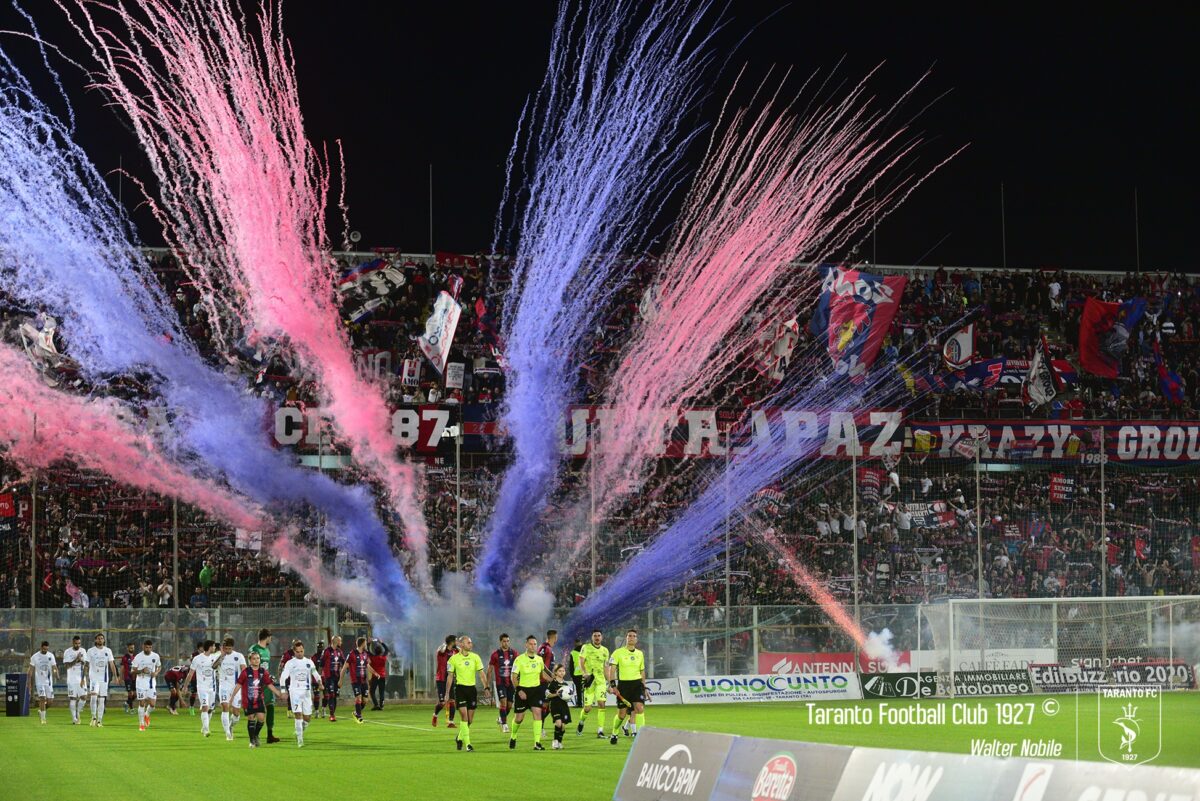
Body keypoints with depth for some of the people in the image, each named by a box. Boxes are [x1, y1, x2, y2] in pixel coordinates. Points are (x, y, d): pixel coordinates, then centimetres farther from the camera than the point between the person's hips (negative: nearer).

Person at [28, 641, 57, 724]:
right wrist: (30, 683, -3)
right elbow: (31, 670, -1)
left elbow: (54, 667, 5)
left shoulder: (51, 656, 3)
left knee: (49, 700, 2)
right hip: (39, 682, -3)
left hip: (49, 682, 3)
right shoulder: (34, 657, -4)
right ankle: (43, 719, -10)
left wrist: (56, 674, -17)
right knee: (42, 699, -14)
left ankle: (41, 710, 31)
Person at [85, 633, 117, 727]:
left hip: (104, 678, 2)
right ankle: (93, 717, -8)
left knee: (101, 700, 3)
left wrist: (115, 676, -2)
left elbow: (112, 664, 7)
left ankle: (99, 721, 8)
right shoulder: (91, 651, 1)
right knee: (94, 696, -21)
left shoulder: (108, 651, 7)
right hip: (93, 677, -2)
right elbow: (87, 665, 2)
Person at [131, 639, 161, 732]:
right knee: (142, 703, -3)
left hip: (152, 682, 2)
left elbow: (159, 666, 17)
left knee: (152, 704, -5)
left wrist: (156, 673, -5)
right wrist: (142, 671, -23)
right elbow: (133, 671, -4)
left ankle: (147, 715, 28)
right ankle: (141, 724, 8)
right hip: (141, 682, -2)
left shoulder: (155, 656, 2)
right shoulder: (138, 657, -7)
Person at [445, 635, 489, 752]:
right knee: (464, 715, -14)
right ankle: (467, 743, -12)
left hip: (472, 688, 3)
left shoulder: (475, 657, 4)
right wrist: (447, 693, -1)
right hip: (460, 688, -3)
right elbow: (450, 676, 2)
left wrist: (486, 687, -9)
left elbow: (482, 673, 2)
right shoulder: (454, 659, -2)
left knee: (470, 719, 6)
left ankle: (459, 738, 30)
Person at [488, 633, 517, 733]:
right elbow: (490, 669, 2)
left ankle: (501, 719, 33)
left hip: (511, 682, 3)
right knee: (503, 702, -15)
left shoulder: (513, 653, 4)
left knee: (509, 704, 7)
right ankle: (504, 724, -11)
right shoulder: (495, 654, -3)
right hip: (500, 682, -3)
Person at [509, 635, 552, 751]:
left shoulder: (539, 659, 4)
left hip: (536, 689, 3)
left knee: (537, 712, -14)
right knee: (519, 718, 4)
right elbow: (514, 677, -8)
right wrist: (519, 690, -17)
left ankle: (537, 743, -15)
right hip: (523, 690, -3)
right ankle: (513, 737, 34)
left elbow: (543, 673, 22)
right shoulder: (519, 659, -10)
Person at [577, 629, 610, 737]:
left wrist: (609, 683, 18)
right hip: (589, 680, -3)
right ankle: (581, 722, 29)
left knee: (601, 703, -14)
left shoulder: (605, 650, 14)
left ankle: (600, 731, -10)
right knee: (587, 708, -3)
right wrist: (585, 673, -29)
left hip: (601, 680, 3)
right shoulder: (586, 647, 0)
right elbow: (581, 661, -11)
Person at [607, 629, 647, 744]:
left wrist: (644, 687, 19)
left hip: (637, 684, 3)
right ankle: (614, 734, 26)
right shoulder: (618, 652, -3)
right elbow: (611, 669, -7)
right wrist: (612, 684, -16)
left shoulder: (640, 653, 10)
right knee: (622, 713, 2)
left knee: (640, 708, -16)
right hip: (623, 684, -3)